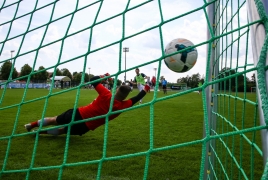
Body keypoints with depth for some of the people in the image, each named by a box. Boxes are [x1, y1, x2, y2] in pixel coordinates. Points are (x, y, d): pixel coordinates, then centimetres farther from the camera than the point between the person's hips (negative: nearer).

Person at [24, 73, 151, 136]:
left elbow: (93, 80, -3)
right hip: (84, 127, 0)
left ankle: (32, 125, 37)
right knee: (62, 131, 24)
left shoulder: (106, 95, -11)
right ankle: (40, 132, 19)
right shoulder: (122, 106, -12)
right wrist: (145, 89, 15)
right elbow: (135, 99, 3)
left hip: (77, 113, 1)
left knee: (54, 120, 24)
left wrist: (103, 76, 14)